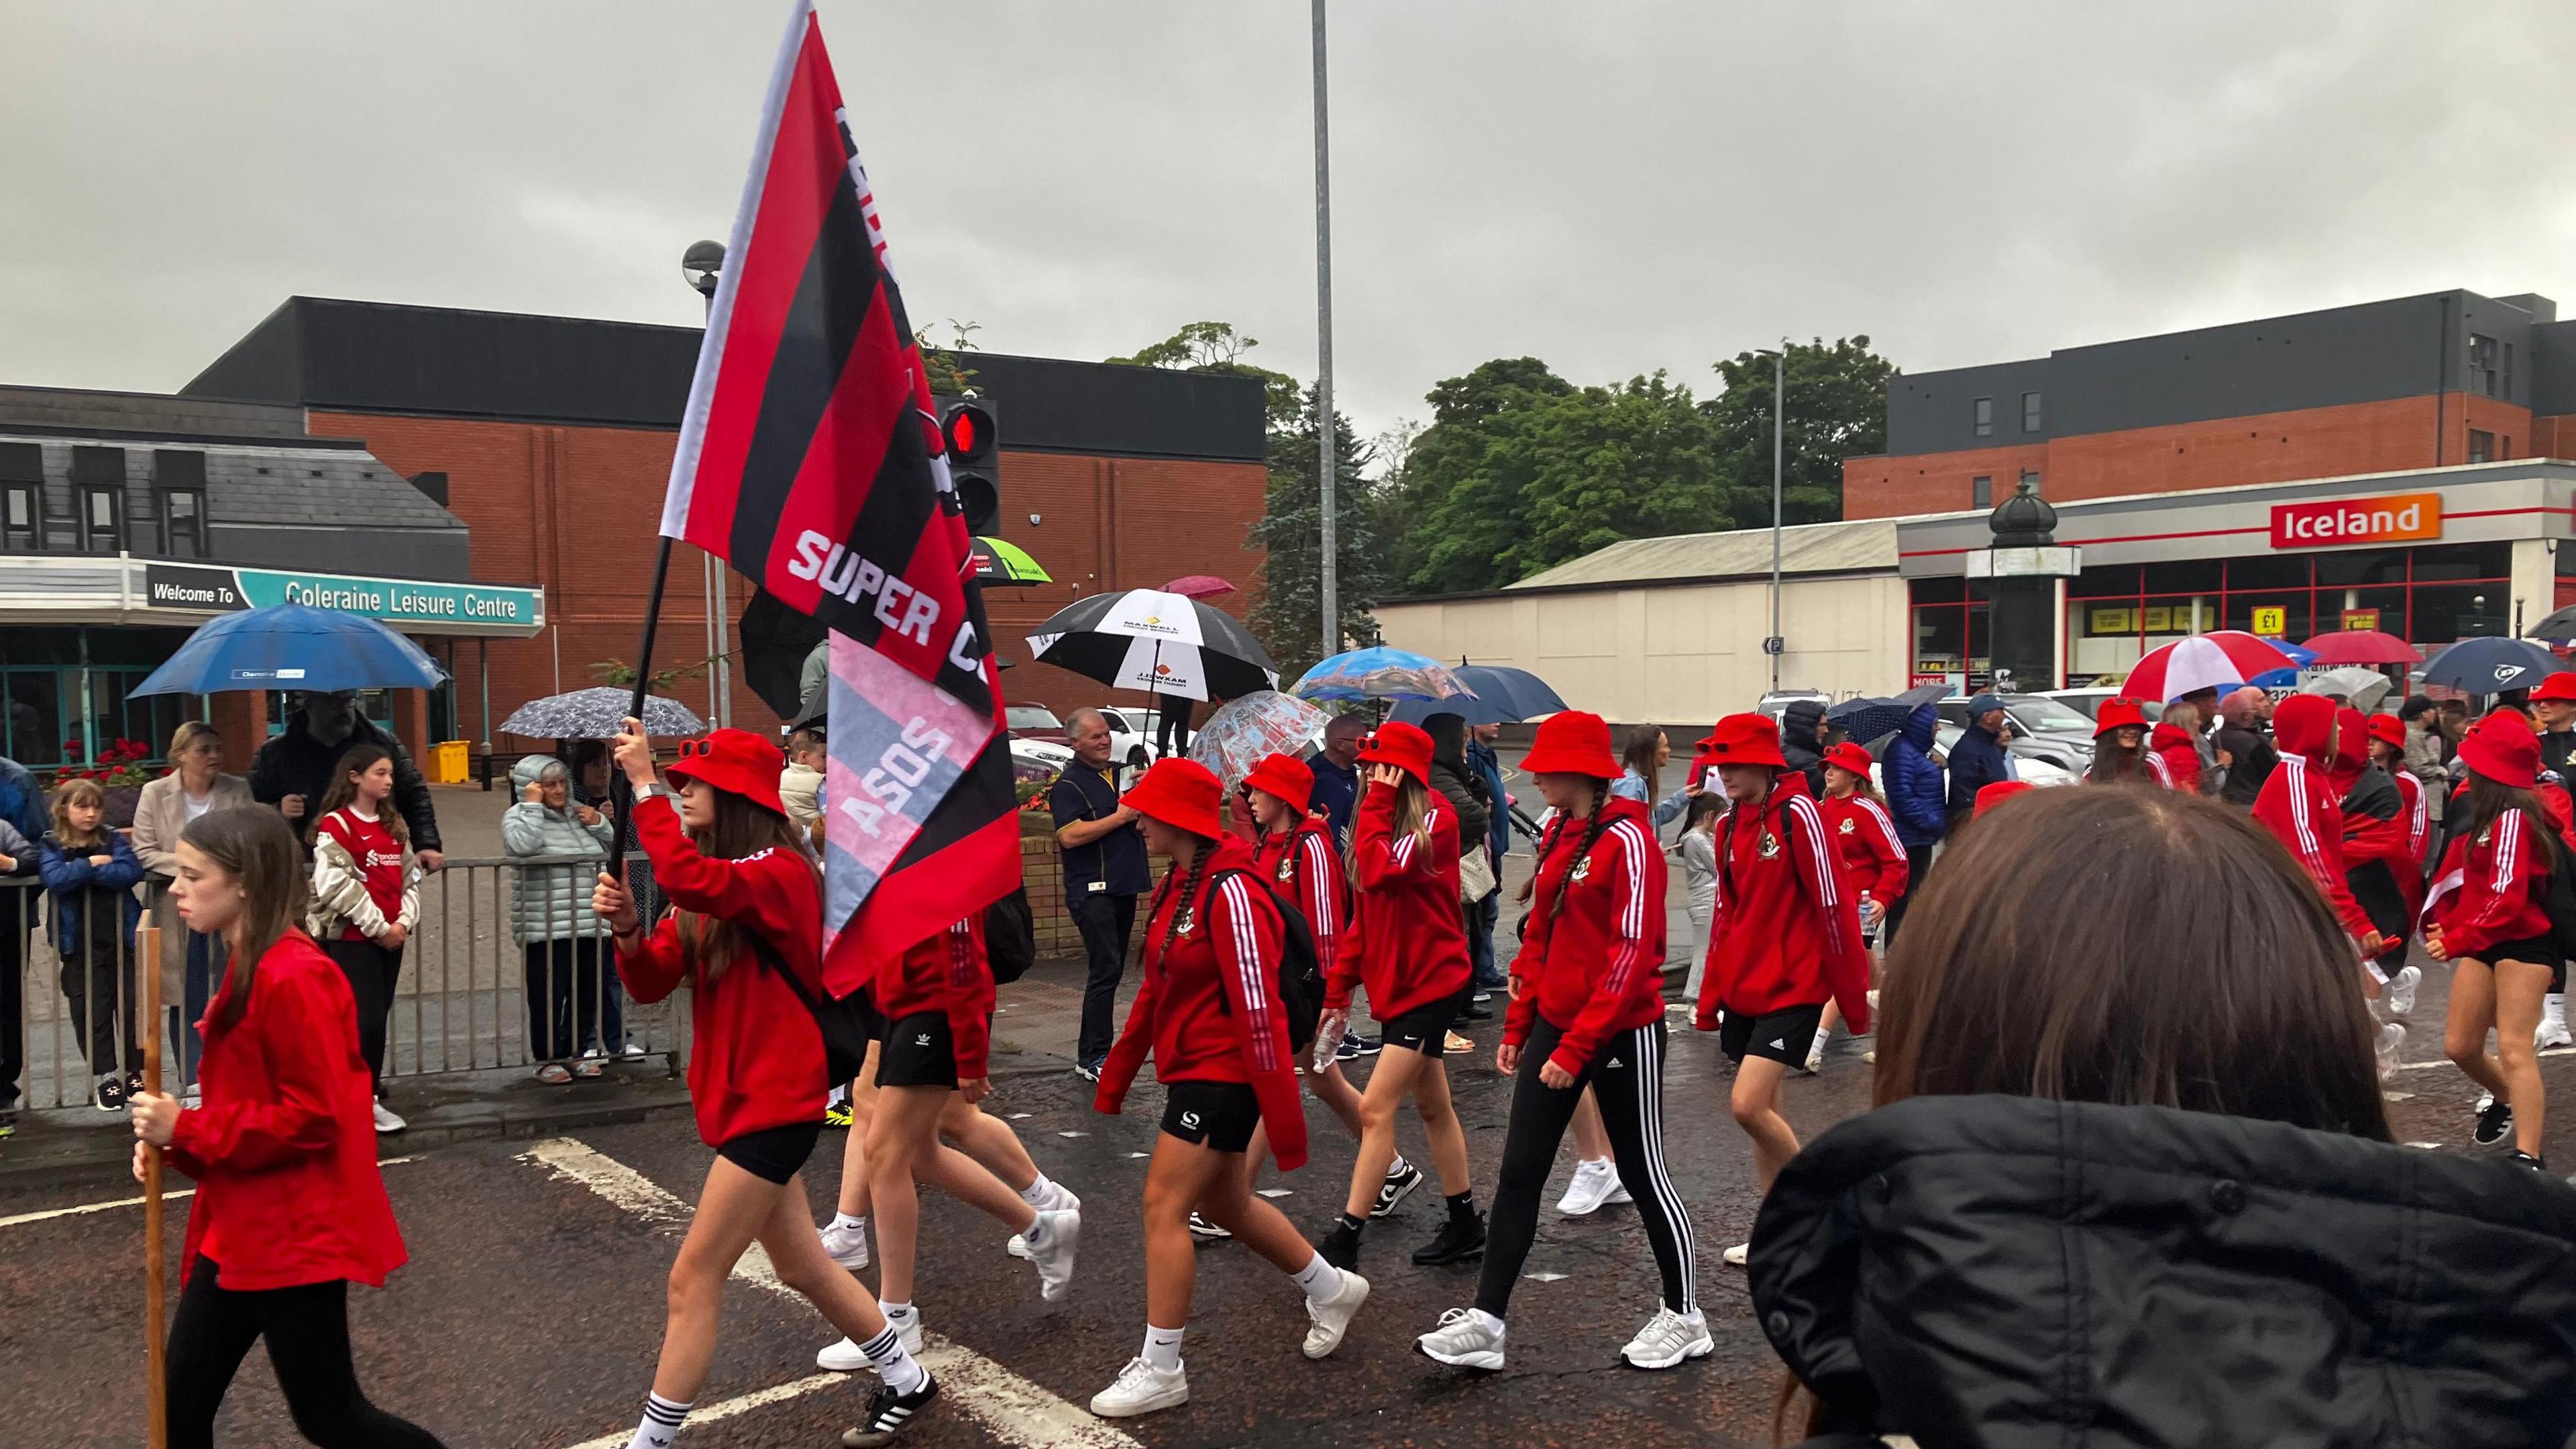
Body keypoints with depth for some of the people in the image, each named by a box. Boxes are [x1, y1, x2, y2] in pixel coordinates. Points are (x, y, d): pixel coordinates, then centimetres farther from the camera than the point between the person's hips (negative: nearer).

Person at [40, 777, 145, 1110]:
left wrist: (81, 872, -14)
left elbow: (132, 872, -13)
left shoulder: (114, 841, 4)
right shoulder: (51, 847, 3)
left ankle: (135, 1072, 18)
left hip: (123, 939, 1)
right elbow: (54, 878, -16)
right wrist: (92, 864, -12)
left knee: (133, 1008, 5)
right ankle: (107, 1077, 14)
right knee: (92, 1013, 4)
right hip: (81, 947, 0)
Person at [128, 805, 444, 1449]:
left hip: (295, 1230, -10)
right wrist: (170, 1136, 2)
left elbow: (312, 1117, -23)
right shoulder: (247, 967, 11)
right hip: (240, 1227, 10)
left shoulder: (292, 976, -21)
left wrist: (185, 1130, -18)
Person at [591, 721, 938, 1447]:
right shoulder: (715, 878, 10)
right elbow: (653, 982, 5)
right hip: (742, 1097, 10)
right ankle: (906, 1381, 34)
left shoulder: (781, 873, -18)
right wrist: (626, 927, -14)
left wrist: (643, 784, -31)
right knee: (800, 1263, 19)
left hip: (774, 1101, -10)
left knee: (694, 1278, -5)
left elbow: (685, 881, -40)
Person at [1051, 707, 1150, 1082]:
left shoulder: (1120, 774, 16)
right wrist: (1120, 816, -18)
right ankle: (1092, 1059, -9)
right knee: (1105, 970, -13)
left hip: (1124, 886, 8)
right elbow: (1070, 836, -21)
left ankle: (1092, 1051, 18)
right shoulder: (1068, 784, -8)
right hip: (1093, 891, -8)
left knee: (1111, 970, 11)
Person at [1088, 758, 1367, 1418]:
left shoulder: (1231, 893, -22)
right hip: (1191, 1070, 10)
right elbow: (1155, 989, 15)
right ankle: (1330, 1288, 39)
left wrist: (1284, 1123, -23)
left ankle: (1160, 1369, 7)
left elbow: (1260, 1012, -23)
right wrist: (1117, 1075, 17)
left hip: (1222, 1076, -10)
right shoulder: (1176, 886, 7)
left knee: (1165, 1206, -5)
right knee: (1223, 1201, 19)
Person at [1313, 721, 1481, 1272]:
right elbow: (1364, 914, 11)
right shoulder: (1381, 825, 10)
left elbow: (1381, 871, -29)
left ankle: (1344, 1241, -8)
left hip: (1430, 983, -9)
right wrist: (1338, 989, 7)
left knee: (1375, 1109, -11)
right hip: (1394, 983, 9)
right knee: (1431, 1105, 16)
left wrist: (1377, 803, -18)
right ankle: (1465, 1226, 28)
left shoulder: (1435, 818, -13)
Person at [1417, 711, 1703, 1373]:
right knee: (1519, 1172, 5)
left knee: (1641, 1171, 7)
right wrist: (1518, 1025, 13)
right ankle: (1487, 1321, 11)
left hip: (1622, 1032, -8)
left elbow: (1632, 953, -21)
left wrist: (1577, 1046, -22)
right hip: (1555, 1022, 8)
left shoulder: (1626, 839, -17)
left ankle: (1685, 1317, 25)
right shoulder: (1558, 835, 9)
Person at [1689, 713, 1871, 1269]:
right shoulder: (1729, 823, 9)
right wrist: (1711, 998, 16)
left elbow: (1834, 908, -13)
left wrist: (1855, 1003, -11)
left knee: (1749, 1105, -15)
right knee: (1762, 1112, 12)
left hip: (1792, 989, -7)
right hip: (1743, 990, 8)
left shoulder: (1798, 814, -14)